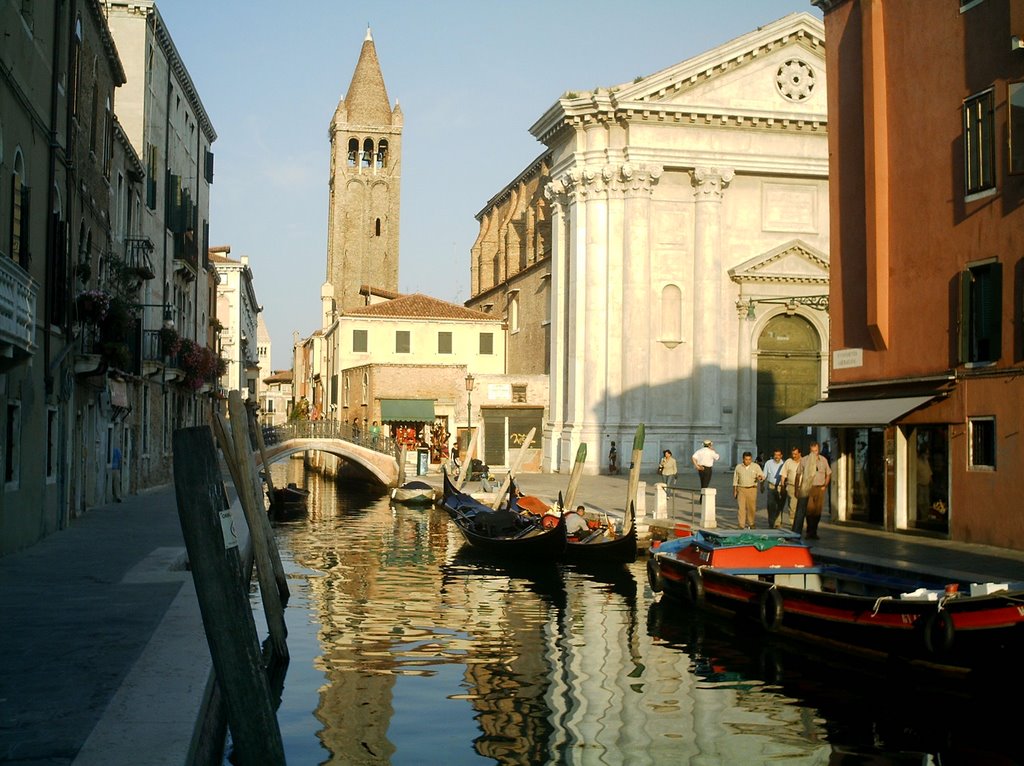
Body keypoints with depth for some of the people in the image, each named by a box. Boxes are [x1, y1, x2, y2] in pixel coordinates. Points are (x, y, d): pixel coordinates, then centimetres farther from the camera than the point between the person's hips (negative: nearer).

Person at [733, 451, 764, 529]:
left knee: (752, 507, -1)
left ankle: (751, 524, 13)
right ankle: (742, 525, -3)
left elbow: (762, 476, 0)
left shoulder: (756, 466, 4)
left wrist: (760, 477, -24)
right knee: (741, 507, -5)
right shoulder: (738, 467, 8)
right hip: (741, 489, 1)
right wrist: (734, 491, 11)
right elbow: (735, 480, 14)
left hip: (752, 489, -1)